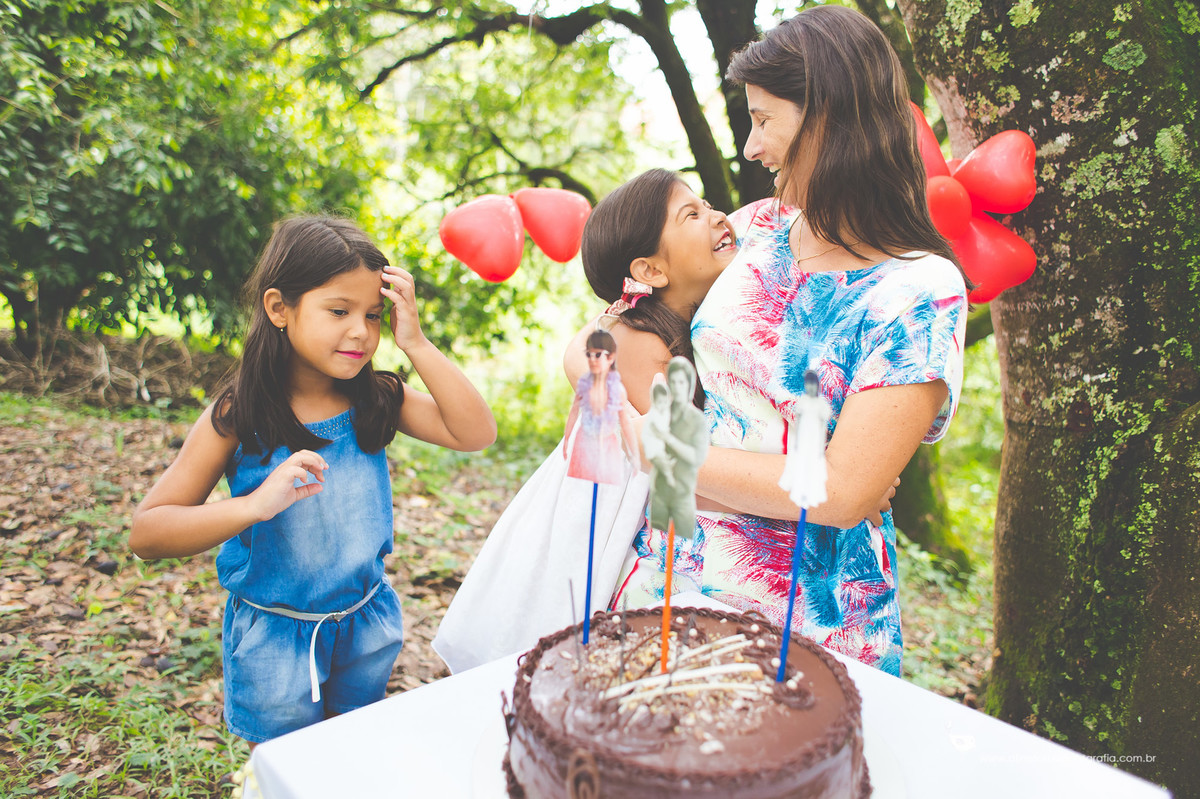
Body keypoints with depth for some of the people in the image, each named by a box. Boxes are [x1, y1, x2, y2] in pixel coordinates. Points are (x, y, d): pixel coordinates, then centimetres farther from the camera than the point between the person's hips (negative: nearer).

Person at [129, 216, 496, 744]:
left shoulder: (378, 400, -9)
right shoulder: (237, 417, -18)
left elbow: (476, 434, -19)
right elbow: (146, 533, -19)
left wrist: (415, 344, -23)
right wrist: (254, 505, -35)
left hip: (366, 621, 3)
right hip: (274, 636, -3)